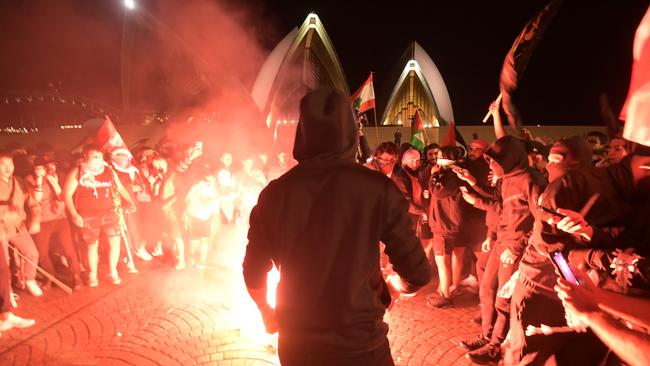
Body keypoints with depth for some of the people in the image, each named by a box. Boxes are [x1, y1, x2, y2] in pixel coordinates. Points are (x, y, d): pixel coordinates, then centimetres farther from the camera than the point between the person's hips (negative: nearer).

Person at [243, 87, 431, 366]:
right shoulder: (378, 189, -14)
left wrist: (266, 311, 22)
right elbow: (417, 274, -10)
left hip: (294, 342, 3)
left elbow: (253, 272, 2)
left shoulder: (275, 193, -7)